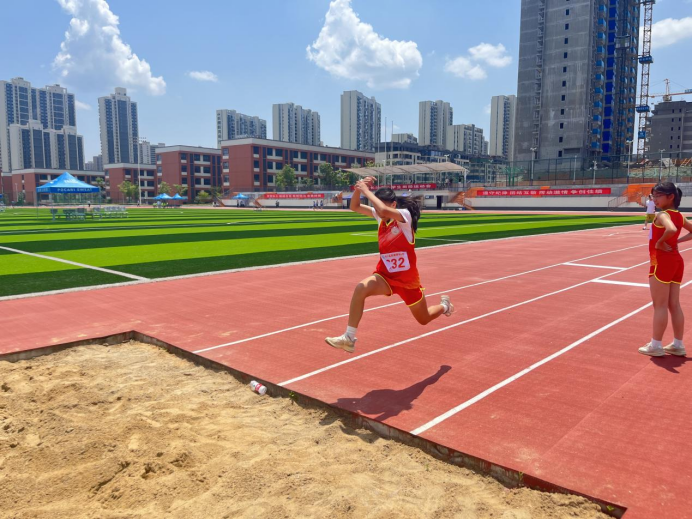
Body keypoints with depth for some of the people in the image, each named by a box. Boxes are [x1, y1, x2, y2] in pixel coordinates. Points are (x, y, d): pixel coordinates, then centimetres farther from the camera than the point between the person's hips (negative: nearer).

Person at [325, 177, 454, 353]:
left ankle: (444, 305, 52)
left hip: (407, 279, -4)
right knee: (361, 288, -30)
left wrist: (366, 191, -32)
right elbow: (354, 207, -8)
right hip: (385, 275, 4)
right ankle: (349, 338, -24)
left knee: (424, 319, 16)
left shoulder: (405, 215, -21)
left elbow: (384, 210, -42)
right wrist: (359, 188, -24)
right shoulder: (380, 216, -4)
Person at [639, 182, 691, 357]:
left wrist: (660, 242, -20)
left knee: (660, 305, 0)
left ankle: (656, 345, 8)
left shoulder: (662, 215, -17)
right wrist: (677, 241, 11)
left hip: (662, 262, -8)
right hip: (676, 260, 8)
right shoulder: (679, 216, 9)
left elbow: (671, 230, -37)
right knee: (674, 305, 14)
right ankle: (678, 345, 21)